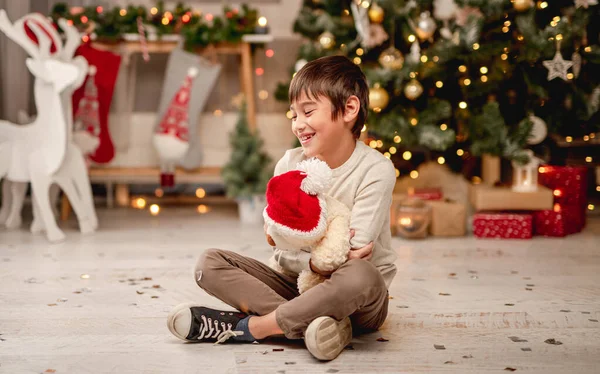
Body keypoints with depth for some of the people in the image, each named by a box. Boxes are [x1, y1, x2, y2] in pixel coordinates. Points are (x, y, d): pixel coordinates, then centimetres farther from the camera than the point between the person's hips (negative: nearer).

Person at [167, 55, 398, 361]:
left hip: (358, 303, -4)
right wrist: (316, 261, -24)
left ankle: (247, 326, -26)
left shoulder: (375, 170, -12)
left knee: (361, 277, -40)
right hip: (299, 285, 4)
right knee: (210, 263, -13)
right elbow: (281, 252, -5)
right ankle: (315, 323, -30)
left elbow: (355, 257, -18)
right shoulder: (290, 164, 0)